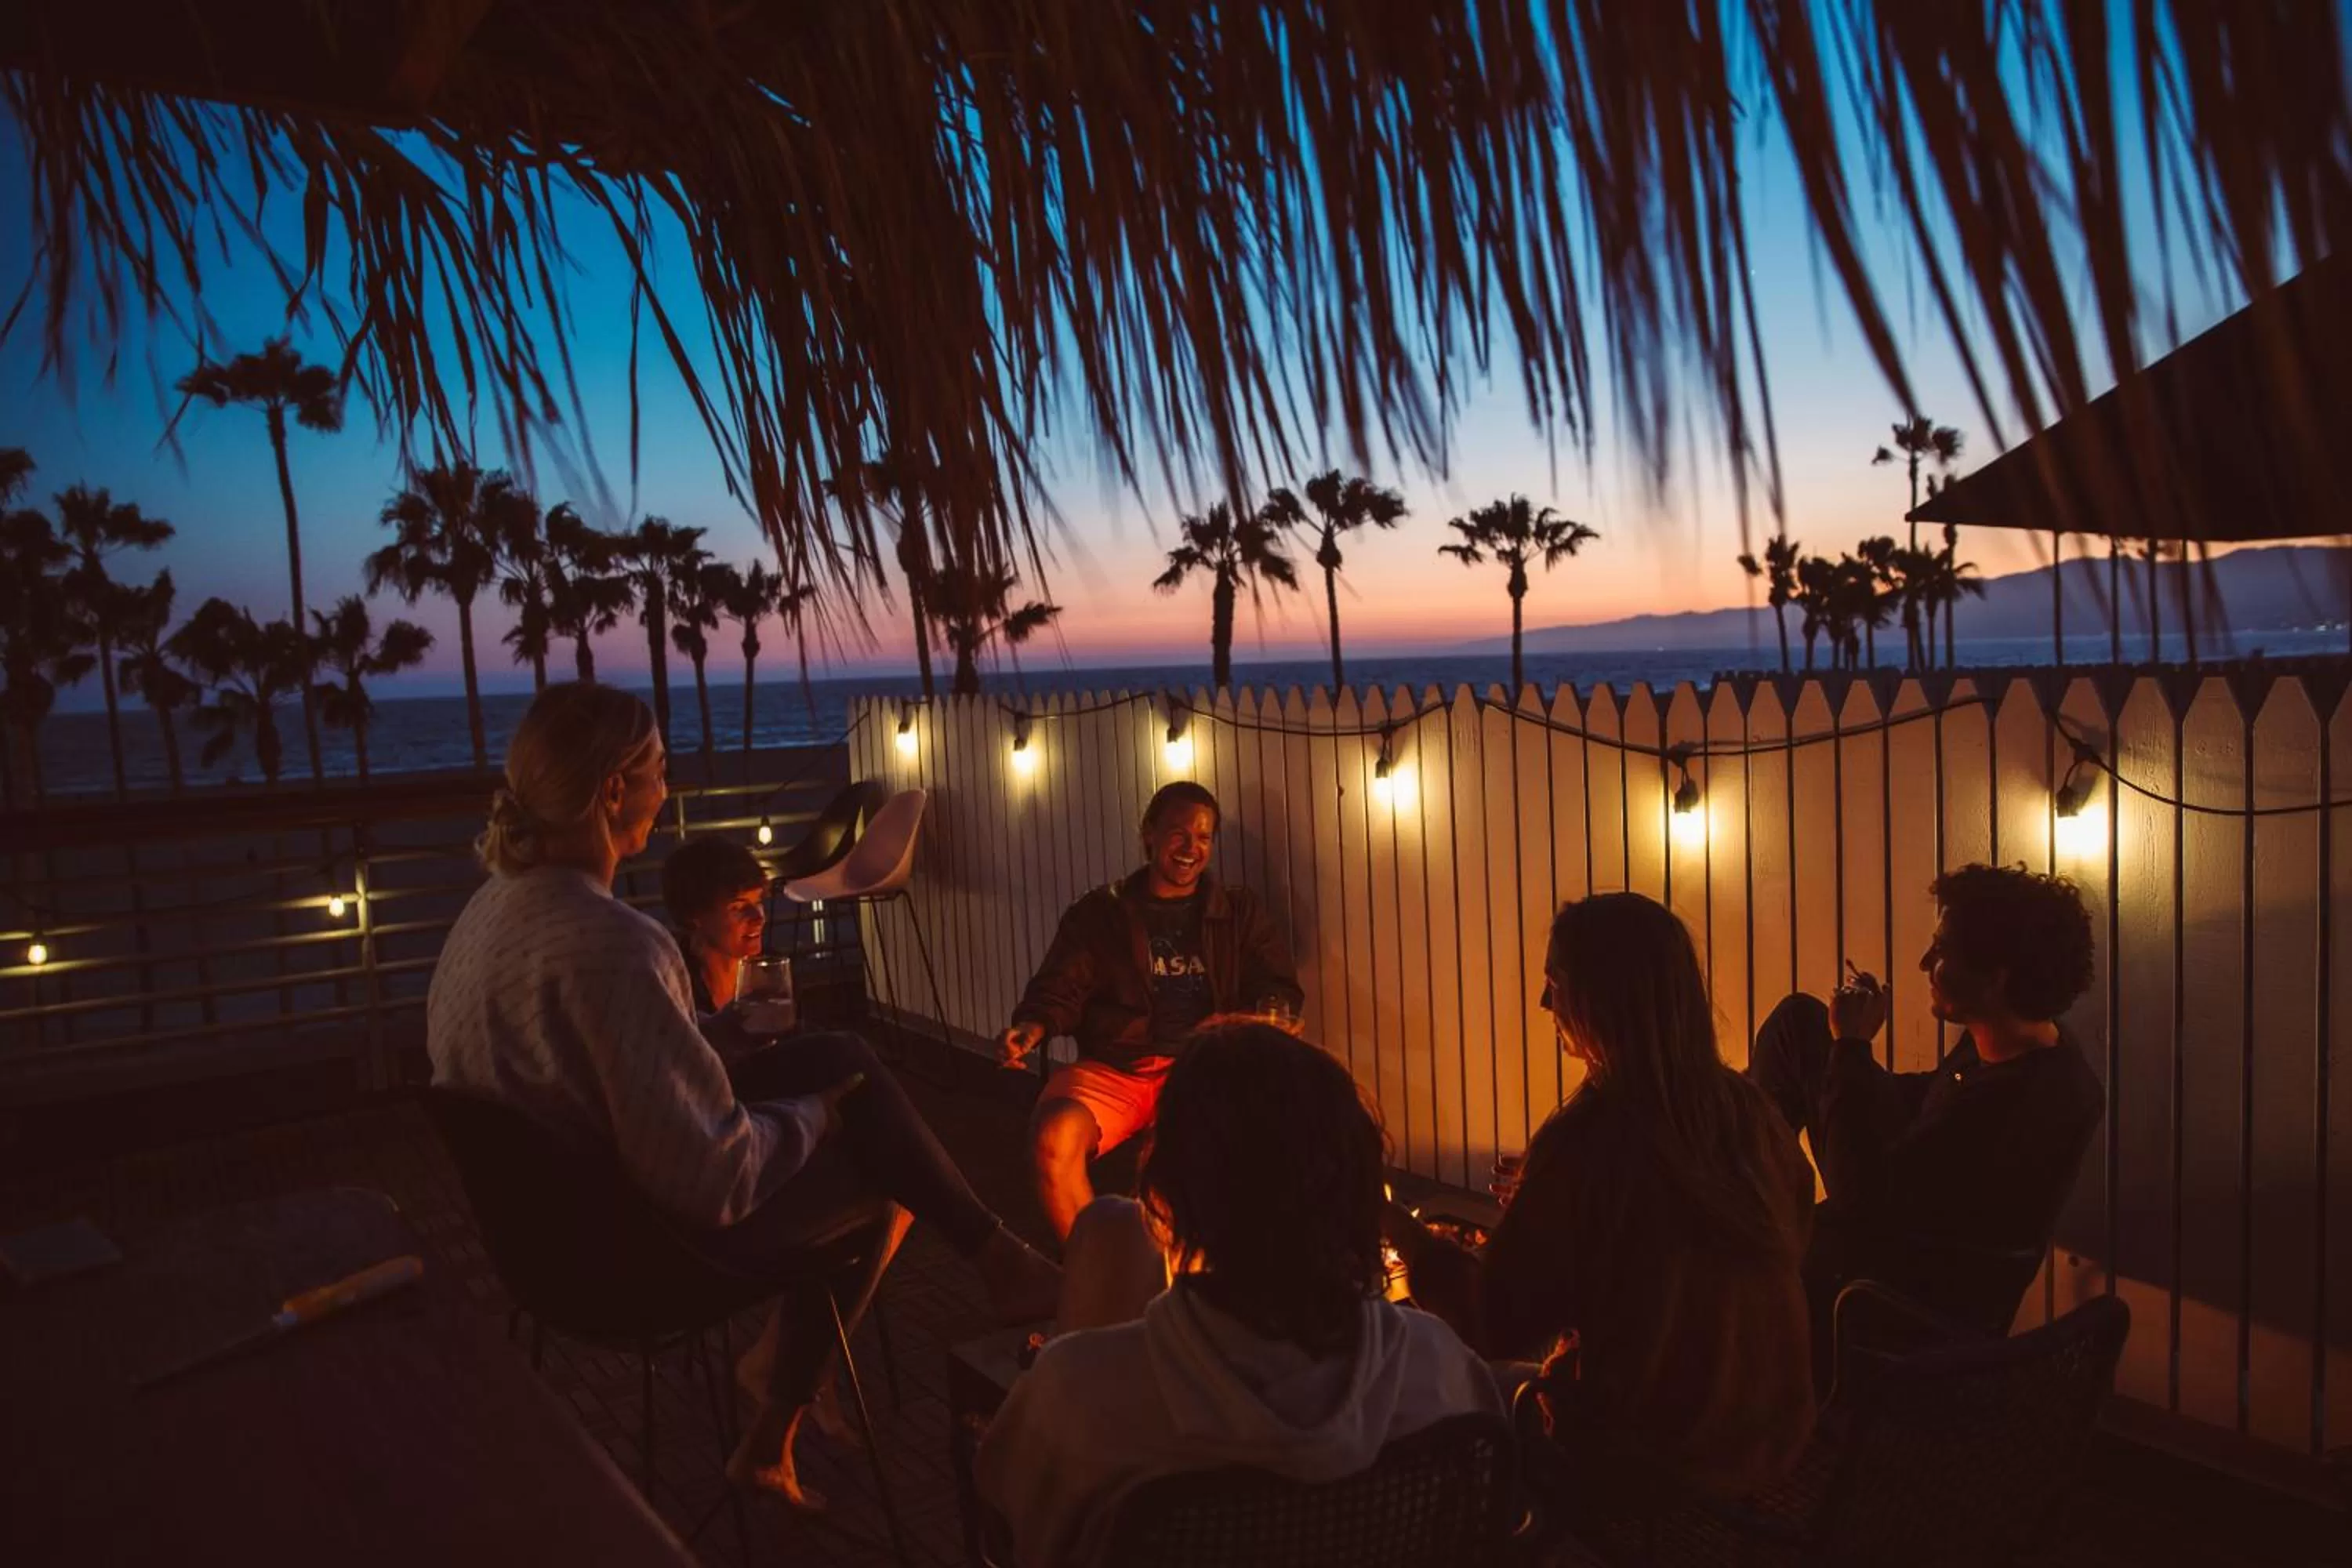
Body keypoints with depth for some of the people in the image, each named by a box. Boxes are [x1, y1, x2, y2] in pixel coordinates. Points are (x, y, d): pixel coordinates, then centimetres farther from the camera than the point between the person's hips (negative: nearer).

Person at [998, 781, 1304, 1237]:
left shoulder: (1240, 911, 15)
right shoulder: (1098, 912, 12)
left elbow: (1283, 994, 9)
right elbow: (1059, 991, 7)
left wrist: (1234, 1023, -14)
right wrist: (1031, 1029, -15)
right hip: (1111, 1067, 0)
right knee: (1052, 1139, -30)